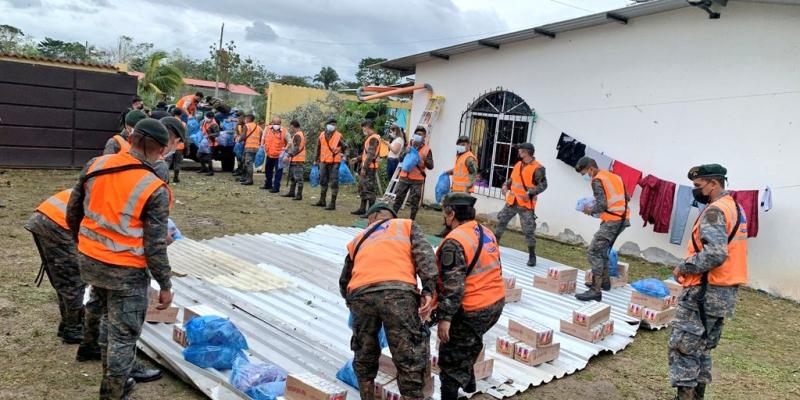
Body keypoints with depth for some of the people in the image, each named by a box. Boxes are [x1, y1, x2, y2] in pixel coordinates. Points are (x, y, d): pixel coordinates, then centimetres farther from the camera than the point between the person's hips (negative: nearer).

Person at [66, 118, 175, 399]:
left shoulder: (95, 165, -2)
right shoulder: (155, 189, -18)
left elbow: (73, 212, 8)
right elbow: (154, 246, -16)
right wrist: (165, 285, -5)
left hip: (90, 261, 7)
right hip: (126, 271, -7)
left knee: (109, 318, 27)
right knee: (124, 335, 8)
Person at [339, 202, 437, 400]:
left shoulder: (359, 239, 36)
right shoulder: (407, 226, 27)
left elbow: (344, 282, 40)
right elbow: (424, 254, 7)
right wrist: (428, 290, -2)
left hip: (360, 294, 3)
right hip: (398, 292, -3)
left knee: (364, 359, 21)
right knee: (410, 361, 2)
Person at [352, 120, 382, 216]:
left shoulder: (373, 138, -15)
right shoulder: (370, 138, 16)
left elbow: (370, 155, -21)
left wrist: (364, 167, -21)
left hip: (370, 168, -10)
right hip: (366, 167, 10)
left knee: (369, 189, -6)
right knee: (362, 187, 16)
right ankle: (363, 208, 25)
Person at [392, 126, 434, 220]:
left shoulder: (427, 149, 0)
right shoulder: (409, 146, 8)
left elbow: (430, 166, -5)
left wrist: (424, 160, -23)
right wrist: (406, 152, -16)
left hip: (417, 179, -3)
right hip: (404, 177, 3)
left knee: (414, 201, 0)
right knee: (398, 198, 10)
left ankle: (412, 220, 9)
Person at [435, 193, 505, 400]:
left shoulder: (454, 242, -20)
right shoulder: (487, 233, 7)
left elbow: (452, 284, -24)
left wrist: (445, 318, -22)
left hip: (472, 311, -9)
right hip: (496, 303, 9)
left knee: (450, 358, 5)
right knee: (469, 344, 31)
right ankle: (468, 382, 48)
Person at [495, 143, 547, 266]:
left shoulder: (537, 168, -13)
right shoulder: (518, 165, 10)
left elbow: (543, 185, -15)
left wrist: (530, 193, -25)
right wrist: (506, 185, 4)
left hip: (526, 204, -7)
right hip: (512, 201, 7)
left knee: (529, 230, -5)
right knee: (501, 221, 15)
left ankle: (532, 256, 7)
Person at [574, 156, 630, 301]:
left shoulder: (597, 180, -10)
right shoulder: (614, 176, 17)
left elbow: (602, 205, -19)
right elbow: (626, 198, 20)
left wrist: (590, 210, -2)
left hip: (612, 221, -10)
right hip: (623, 218, 10)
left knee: (593, 252, -10)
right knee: (602, 249, 24)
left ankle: (595, 291, -16)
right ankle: (604, 281, 35)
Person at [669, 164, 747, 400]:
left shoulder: (715, 211, -16)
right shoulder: (735, 208, 15)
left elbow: (715, 254, -28)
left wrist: (684, 268, -16)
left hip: (705, 292, -10)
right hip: (725, 291, 10)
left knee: (683, 345, -4)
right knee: (702, 347, 18)